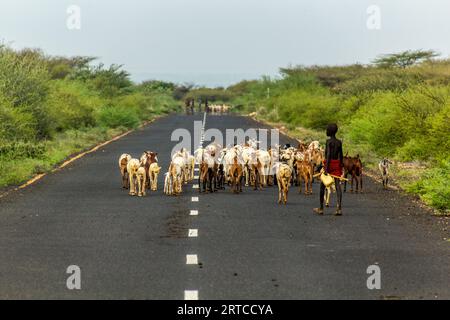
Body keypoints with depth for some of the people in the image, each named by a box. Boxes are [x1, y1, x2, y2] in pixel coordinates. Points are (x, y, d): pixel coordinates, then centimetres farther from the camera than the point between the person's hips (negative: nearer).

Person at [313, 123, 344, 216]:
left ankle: (321, 208, 16)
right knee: (337, 185, -3)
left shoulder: (329, 141, -10)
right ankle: (339, 208, -16)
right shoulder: (339, 142, 9)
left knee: (322, 186, 9)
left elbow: (328, 155, -18)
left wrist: (326, 168, -21)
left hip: (329, 164, -5)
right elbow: (341, 156, 12)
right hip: (337, 165, 5)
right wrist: (341, 168, 22)